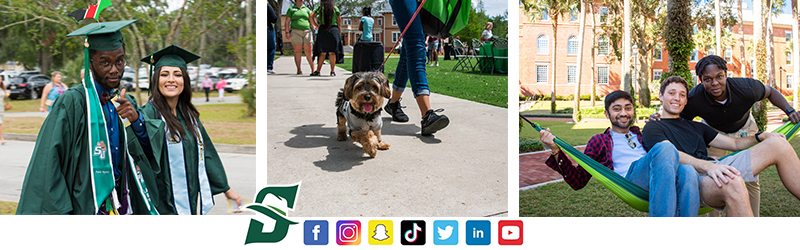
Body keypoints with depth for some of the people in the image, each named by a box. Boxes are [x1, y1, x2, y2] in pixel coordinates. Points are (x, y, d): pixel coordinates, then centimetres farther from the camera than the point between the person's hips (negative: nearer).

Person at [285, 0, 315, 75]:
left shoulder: (306, 9, 16)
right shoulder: (291, 9, 8)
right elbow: (287, 21, 4)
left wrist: (313, 27, -9)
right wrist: (287, 31, -7)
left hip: (306, 32, 2)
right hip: (295, 32, -2)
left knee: (309, 52, -2)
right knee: (298, 52, -1)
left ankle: (313, 70, 0)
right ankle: (299, 70, 6)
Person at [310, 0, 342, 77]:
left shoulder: (320, 8, 5)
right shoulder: (335, 8, 7)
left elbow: (311, 16, -7)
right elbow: (339, 21, 4)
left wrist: (316, 25, 2)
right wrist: (339, 33, 9)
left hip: (323, 30, 0)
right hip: (334, 30, 0)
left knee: (322, 52, 6)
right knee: (332, 52, 3)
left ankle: (318, 71, 2)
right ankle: (333, 71, 1)